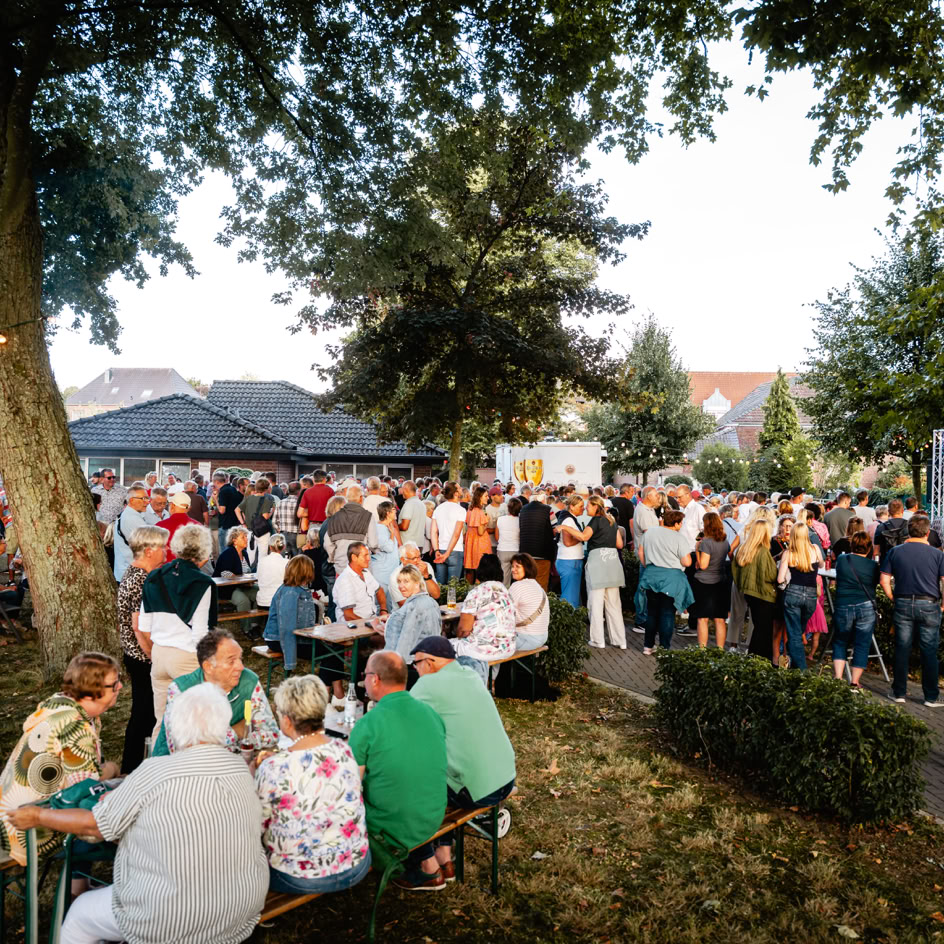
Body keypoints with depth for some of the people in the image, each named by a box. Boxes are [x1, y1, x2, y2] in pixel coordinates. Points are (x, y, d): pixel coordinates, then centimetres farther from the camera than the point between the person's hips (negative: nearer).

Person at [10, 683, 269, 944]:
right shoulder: (241, 768, -6)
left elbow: (93, 825, -6)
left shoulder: (154, 773, -20)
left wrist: (38, 816, 11)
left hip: (170, 922, -5)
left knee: (80, 914, 22)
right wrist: (122, 799, 19)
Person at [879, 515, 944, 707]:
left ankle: (899, 693, 16)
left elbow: (884, 581, -2)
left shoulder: (895, 552, 0)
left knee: (902, 650, 8)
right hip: (929, 606, -1)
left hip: (902, 604, 2)